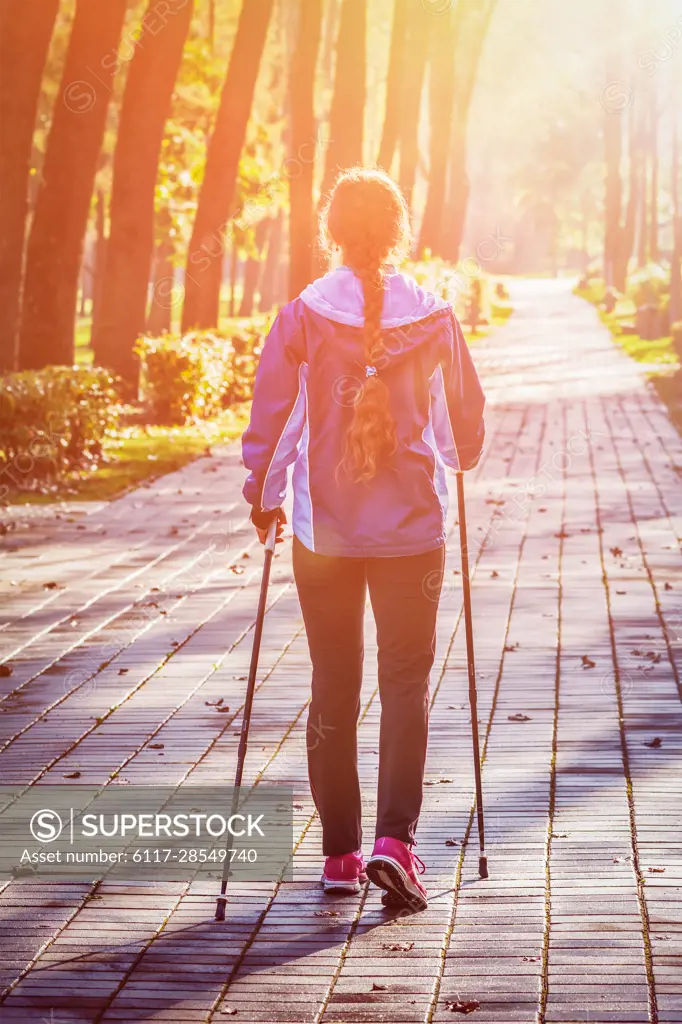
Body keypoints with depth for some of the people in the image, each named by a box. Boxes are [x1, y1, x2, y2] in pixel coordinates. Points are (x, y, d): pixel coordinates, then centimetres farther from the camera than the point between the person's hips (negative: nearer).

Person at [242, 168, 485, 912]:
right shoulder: (433, 316, -3)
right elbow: (467, 414, 7)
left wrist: (262, 494, 10)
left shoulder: (302, 316, -6)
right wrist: (457, 461, 28)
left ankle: (339, 852, 15)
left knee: (333, 688, 10)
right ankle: (395, 841, -9)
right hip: (412, 527, 0)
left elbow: (269, 412, -4)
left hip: (323, 528, 0)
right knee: (406, 683, 6)